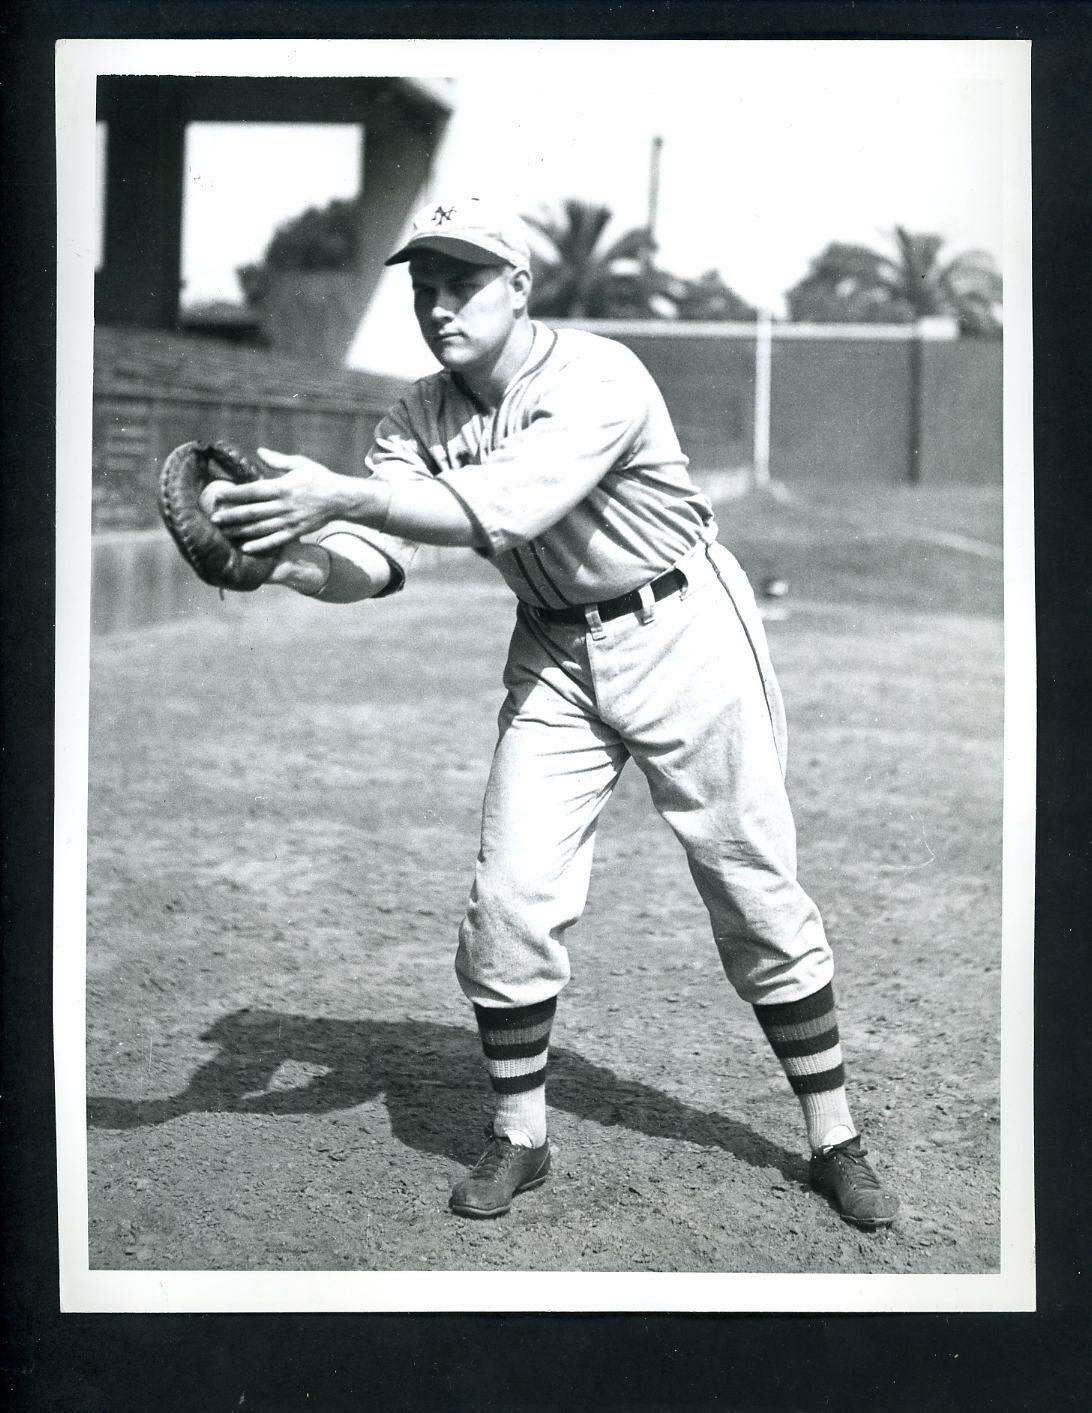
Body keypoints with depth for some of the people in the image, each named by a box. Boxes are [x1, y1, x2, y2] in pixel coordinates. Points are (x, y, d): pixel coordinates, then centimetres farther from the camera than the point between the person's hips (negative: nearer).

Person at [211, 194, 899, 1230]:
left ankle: (834, 1143, 17)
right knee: (510, 897, -3)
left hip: (684, 638, -5)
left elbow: (509, 510, -38)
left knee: (757, 894, 2)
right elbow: (372, 565, -13)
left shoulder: (599, 378, -23)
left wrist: (343, 494, -44)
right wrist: (281, 555, -34)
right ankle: (519, 1138, 17)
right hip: (555, 656, 5)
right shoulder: (418, 420, -4)